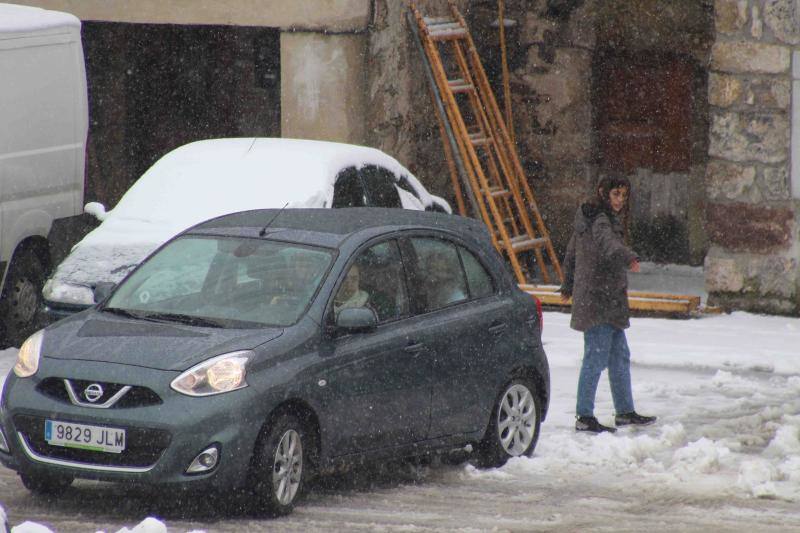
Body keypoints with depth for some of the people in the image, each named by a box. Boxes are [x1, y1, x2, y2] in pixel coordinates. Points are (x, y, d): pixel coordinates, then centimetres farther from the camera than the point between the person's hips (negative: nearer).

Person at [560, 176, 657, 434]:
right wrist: (629, 258, -57)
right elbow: (608, 243, -38)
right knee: (596, 358, -9)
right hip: (598, 300, -11)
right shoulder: (600, 220, -15)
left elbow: (571, 255, 27)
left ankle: (625, 411, 28)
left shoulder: (588, 220, 15)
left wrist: (568, 287, 41)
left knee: (620, 356, 18)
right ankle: (584, 417, -6)